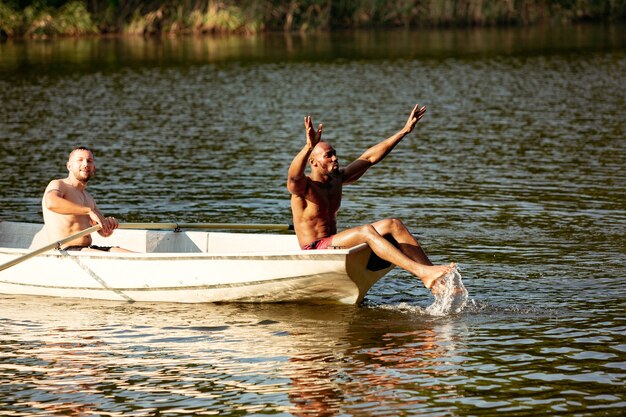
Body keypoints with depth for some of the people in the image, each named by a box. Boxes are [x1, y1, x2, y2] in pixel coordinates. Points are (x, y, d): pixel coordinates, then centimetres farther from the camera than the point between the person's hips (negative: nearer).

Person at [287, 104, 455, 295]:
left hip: (334, 245, 9)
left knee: (393, 224, -8)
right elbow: (293, 176, -38)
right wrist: (309, 147, -57)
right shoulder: (303, 187, -12)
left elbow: (369, 157, 13)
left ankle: (433, 279, -20)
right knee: (366, 231, -32)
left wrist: (405, 131, 10)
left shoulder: (337, 179, 11)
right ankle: (422, 272, -42)